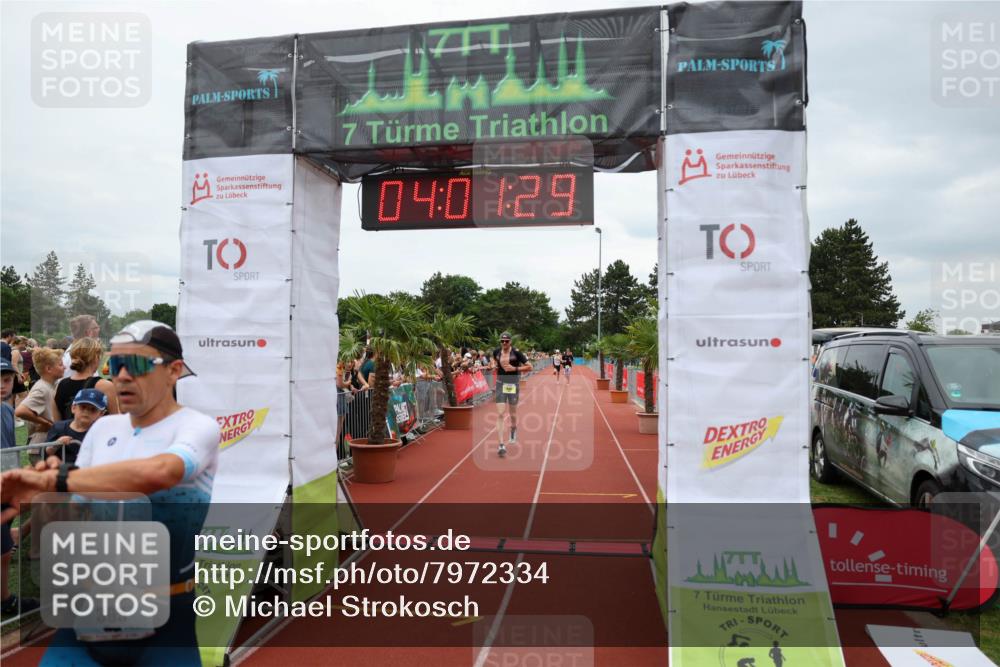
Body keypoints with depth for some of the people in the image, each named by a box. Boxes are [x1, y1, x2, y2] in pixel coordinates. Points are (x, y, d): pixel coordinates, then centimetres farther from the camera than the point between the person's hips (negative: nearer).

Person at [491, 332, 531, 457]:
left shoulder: (516, 352, -11)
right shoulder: (496, 352, 0)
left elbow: (529, 367, -9)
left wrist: (515, 368, -18)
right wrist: (496, 366, 7)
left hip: (513, 384, -1)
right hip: (501, 384, 2)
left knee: (512, 413, 15)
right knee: (500, 414, -9)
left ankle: (513, 431, 49)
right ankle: (501, 445, -11)